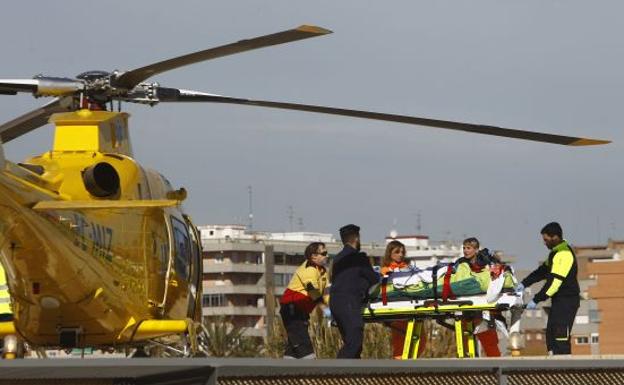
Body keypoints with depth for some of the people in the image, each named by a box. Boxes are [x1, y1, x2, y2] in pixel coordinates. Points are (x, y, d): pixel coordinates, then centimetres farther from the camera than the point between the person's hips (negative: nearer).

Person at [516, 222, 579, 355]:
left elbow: (554, 281, -23)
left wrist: (536, 300, -21)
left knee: (561, 336, -13)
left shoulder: (564, 254, -19)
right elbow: (542, 271, 21)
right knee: (551, 335, 10)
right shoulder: (556, 252, 15)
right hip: (559, 300, 10)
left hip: (567, 300, -10)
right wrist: (524, 283, 10)